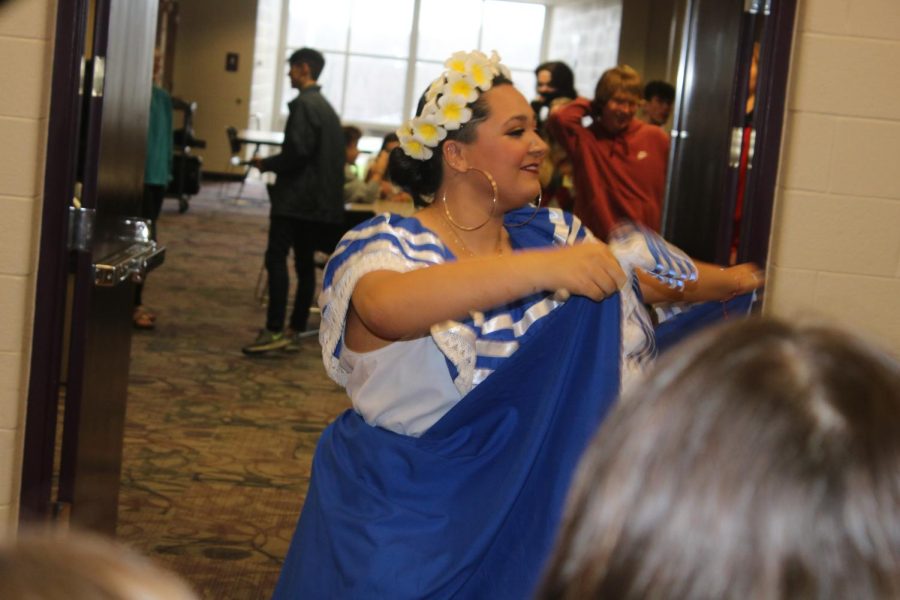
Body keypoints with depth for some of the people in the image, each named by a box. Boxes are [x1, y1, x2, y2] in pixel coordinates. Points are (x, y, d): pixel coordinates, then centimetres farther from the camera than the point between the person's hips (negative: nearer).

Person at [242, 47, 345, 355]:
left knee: (276, 257, -12)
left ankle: (274, 330, -17)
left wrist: (267, 164, -6)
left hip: (296, 195, -10)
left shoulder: (303, 105, -12)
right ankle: (295, 329, 12)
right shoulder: (326, 107, 18)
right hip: (318, 198, 10)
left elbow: (297, 151, -21)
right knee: (304, 262, 10)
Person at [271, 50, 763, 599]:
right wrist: (543, 267, -48)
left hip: (520, 509, 5)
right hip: (400, 517, -5)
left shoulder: (550, 233, 0)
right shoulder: (387, 245, -17)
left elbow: (649, 281, 12)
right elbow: (387, 309, -40)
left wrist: (731, 279, 0)